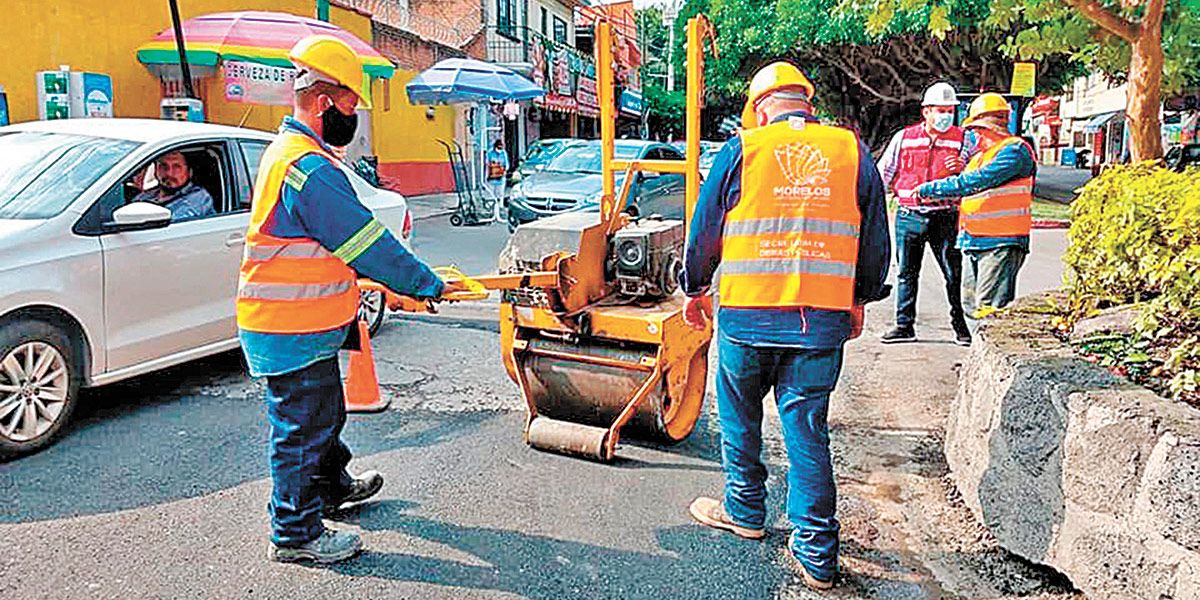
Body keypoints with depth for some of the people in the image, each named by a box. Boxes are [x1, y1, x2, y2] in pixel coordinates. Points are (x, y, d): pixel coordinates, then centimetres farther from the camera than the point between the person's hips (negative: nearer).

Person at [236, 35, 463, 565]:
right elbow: (368, 242, -21)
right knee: (302, 428, 3)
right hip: (293, 331, -11)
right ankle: (296, 534, 18)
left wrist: (381, 279, 17)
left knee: (324, 413, 26)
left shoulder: (286, 152, 13)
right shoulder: (312, 169, -23)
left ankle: (331, 486, 46)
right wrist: (428, 286, -11)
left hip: (304, 325, 11)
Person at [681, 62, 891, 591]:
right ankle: (816, 552, 13)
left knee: (740, 418, 18)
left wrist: (695, 289, 18)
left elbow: (705, 229, 4)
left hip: (747, 314, -2)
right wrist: (860, 300, 24)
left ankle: (745, 511, 34)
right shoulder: (851, 151, 5)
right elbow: (875, 238, 11)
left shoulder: (741, 150, -1)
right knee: (807, 431, 8)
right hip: (824, 320, 2)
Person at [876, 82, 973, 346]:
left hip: (944, 217, -1)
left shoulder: (961, 139, 3)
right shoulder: (904, 137, 5)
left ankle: (961, 326, 13)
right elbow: (884, 173, 13)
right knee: (906, 273, 7)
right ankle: (904, 325, 17)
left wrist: (961, 171, -19)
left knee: (954, 274, 0)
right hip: (908, 216, 1)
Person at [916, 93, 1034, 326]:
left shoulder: (1015, 151, -8)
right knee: (971, 304, 9)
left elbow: (976, 181, -18)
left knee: (989, 307, -12)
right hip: (972, 243, 9)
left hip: (1000, 244, -9)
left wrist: (927, 189, -14)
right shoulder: (980, 156, 22)